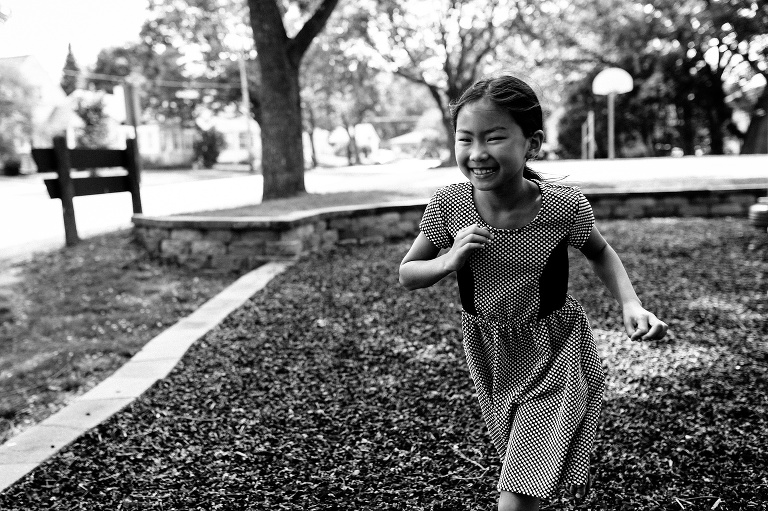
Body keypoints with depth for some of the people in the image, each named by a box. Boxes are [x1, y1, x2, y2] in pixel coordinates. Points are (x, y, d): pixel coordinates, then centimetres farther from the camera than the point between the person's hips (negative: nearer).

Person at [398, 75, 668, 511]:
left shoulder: (564, 206, -24)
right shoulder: (448, 205, -19)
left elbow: (600, 253, -2)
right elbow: (407, 274, -7)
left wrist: (632, 305, -18)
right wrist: (450, 261, -27)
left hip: (554, 354, -3)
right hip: (489, 353, 4)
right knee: (519, 453, 30)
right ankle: (574, 460, 62)